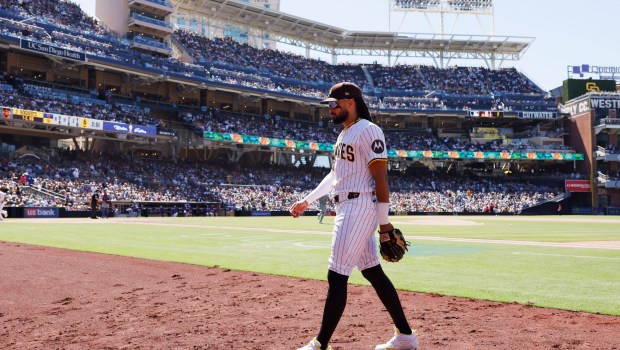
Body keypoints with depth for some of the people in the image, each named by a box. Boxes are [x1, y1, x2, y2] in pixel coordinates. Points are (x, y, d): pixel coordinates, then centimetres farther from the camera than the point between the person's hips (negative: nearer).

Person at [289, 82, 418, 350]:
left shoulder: (368, 131, -12)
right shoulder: (345, 133, 18)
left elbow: (381, 178, -16)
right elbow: (335, 174, 26)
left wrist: (384, 221, -17)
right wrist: (307, 200, 25)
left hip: (359, 207, -10)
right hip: (346, 208, 10)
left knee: (336, 276, -8)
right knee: (373, 273, 12)